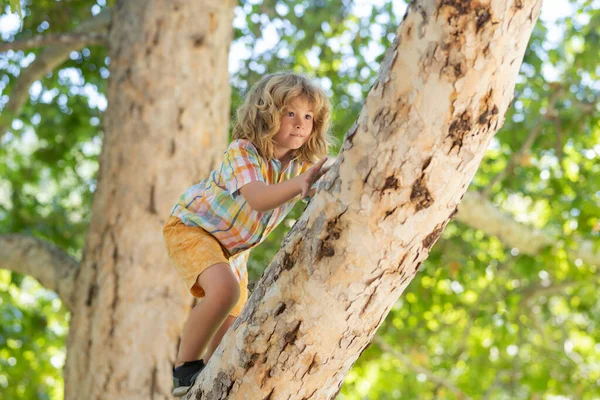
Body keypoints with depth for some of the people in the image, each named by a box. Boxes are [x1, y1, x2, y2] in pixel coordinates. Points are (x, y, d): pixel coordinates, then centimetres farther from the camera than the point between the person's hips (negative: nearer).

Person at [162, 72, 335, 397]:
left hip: (235, 247, 7)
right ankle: (184, 369, -15)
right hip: (192, 228, -7)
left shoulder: (304, 163, -11)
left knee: (230, 327, 11)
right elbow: (257, 199, -48)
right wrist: (299, 184, -65)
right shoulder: (242, 152, -30)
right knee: (224, 290, -32)